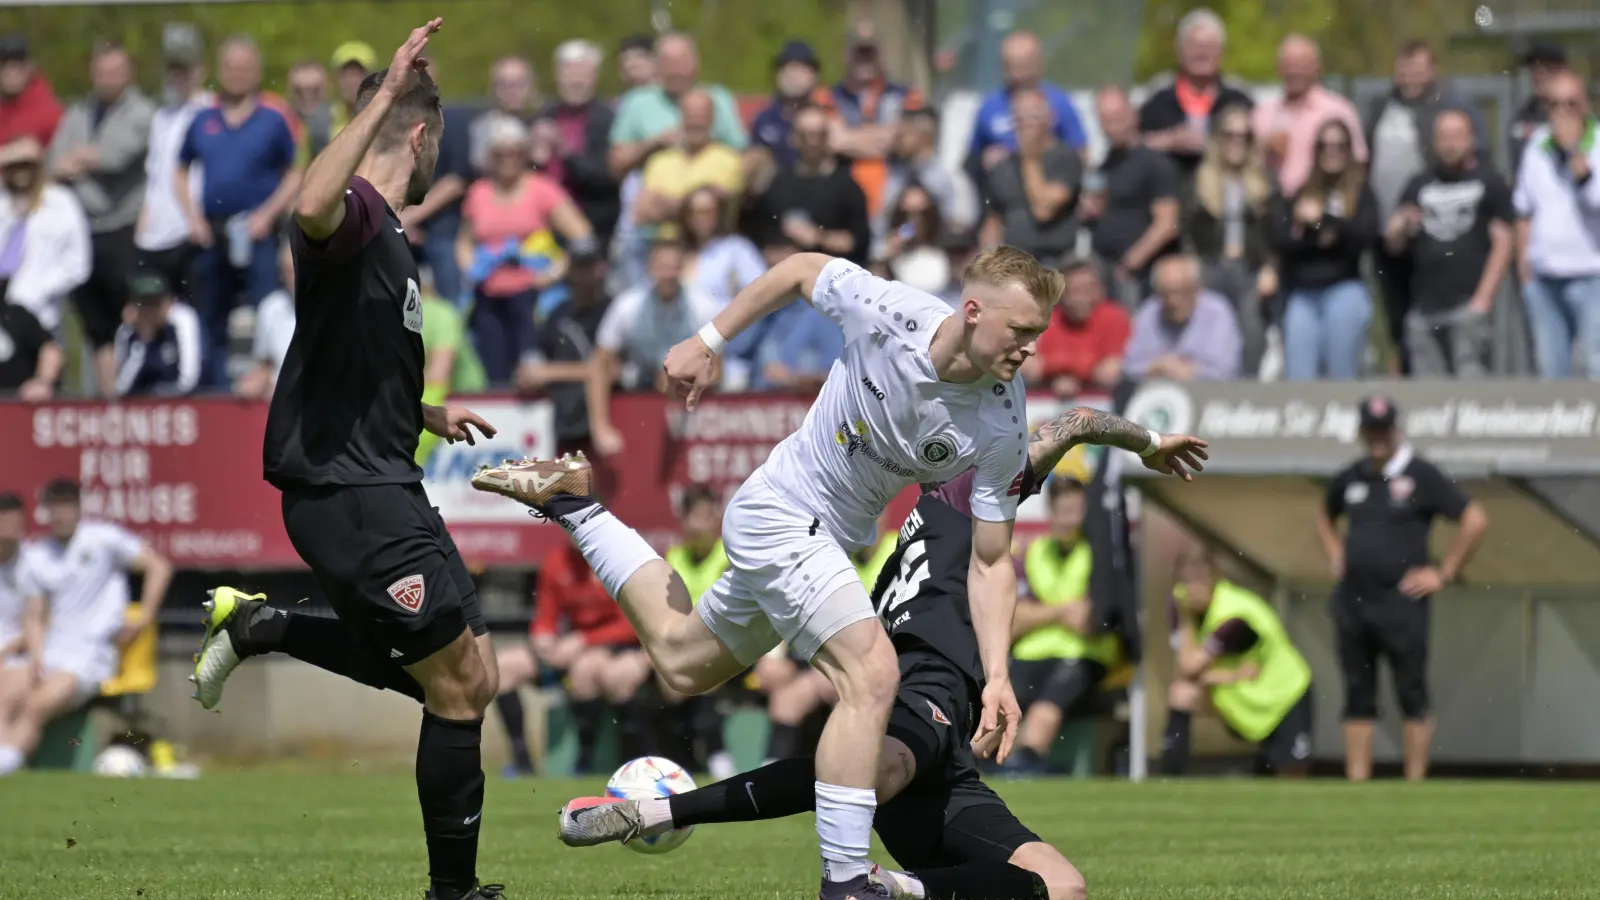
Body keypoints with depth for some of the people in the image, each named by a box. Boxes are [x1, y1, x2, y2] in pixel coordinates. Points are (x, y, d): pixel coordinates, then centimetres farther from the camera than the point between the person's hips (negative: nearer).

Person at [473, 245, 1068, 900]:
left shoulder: (1001, 426, -18)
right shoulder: (887, 312, -27)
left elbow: (990, 562, -12)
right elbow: (801, 270, -6)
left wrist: (996, 674, -22)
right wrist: (707, 343, 0)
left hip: (835, 538, 6)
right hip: (781, 515, -6)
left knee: (682, 664, 25)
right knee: (871, 675, -26)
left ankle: (573, 504, 40)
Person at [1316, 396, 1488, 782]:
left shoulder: (1422, 476, -5)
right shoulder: (1350, 479, 11)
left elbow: (1475, 520, -8)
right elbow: (1324, 516, 33)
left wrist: (1443, 573, -8)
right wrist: (1335, 554, 16)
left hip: (1402, 604, -6)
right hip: (1353, 603, 6)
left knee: (1412, 694, -3)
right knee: (1357, 696, 7)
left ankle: (1415, 783, -2)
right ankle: (1356, 784, 9)